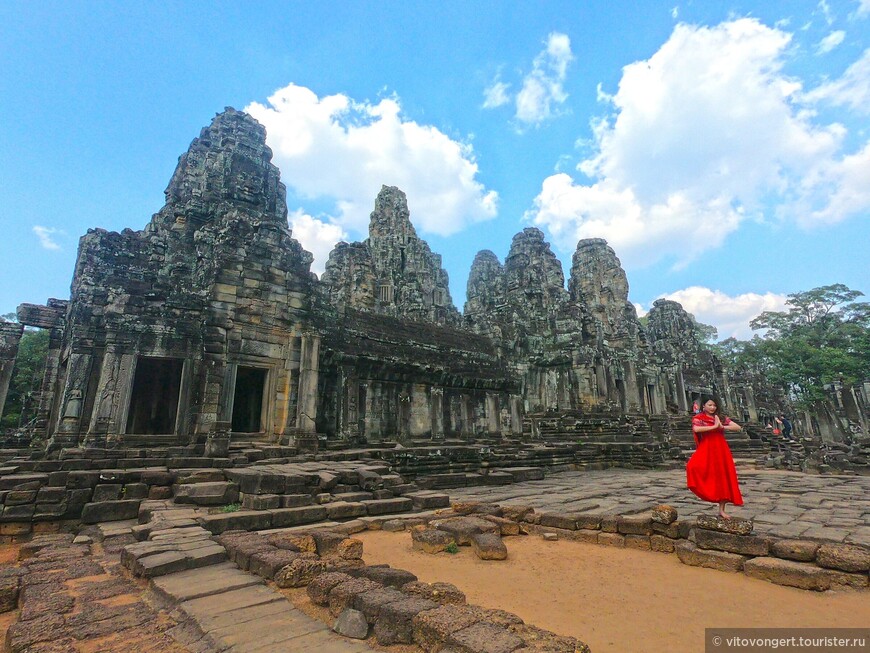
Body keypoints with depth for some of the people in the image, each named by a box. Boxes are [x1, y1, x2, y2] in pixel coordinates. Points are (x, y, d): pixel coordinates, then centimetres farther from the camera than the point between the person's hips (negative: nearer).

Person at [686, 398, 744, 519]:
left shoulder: (721, 418, 12)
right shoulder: (698, 418, 0)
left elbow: (738, 427, 3)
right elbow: (696, 429, -21)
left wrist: (722, 427, -10)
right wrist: (714, 426, -16)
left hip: (721, 451, 3)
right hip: (707, 451, -3)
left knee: (723, 479, 4)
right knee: (694, 467, -31)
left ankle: (722, 510, 14)